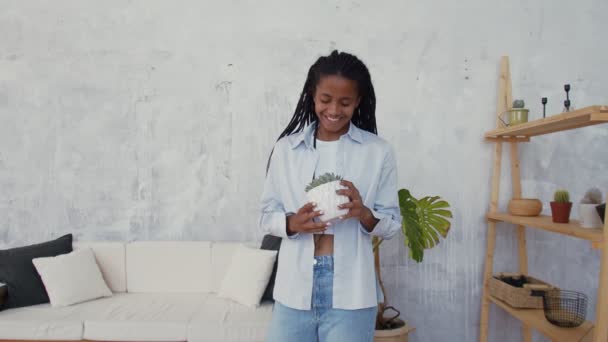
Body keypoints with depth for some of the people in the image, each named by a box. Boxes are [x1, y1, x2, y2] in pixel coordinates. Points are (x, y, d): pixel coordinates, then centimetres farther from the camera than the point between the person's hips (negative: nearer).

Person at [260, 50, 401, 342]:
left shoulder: (378, 152, -1)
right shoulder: (286, 148, 2)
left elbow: (392, 223, 3)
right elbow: (267, 215, 6)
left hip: (350, 291, -1)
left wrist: (364, 214, -17)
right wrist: (292, 222, -15)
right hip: (294, 287, 1)